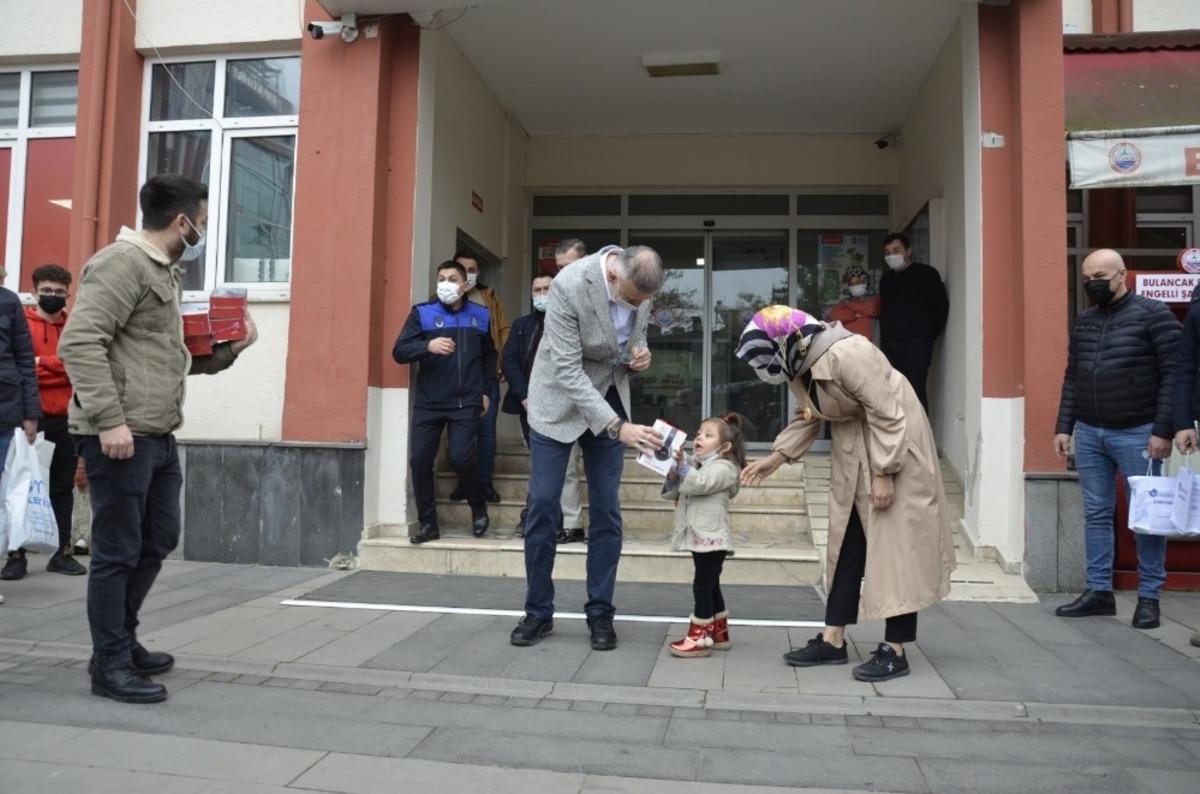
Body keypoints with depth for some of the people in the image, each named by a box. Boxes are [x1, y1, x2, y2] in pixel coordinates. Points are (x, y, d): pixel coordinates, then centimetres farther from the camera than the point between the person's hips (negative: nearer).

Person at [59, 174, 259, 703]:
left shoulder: (164, 272, 20)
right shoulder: (123, 263, -11)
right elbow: (79, 343, -20)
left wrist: (228, 349, 11)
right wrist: (109, 419, -25)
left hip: (158, 437, 10)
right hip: (120, 436, -10)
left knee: (158, 541, 18)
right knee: (118, 551, 0)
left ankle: (122, 640, 34)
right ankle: (110, 665, 14)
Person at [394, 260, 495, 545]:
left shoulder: (480, 316, 8)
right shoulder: (422, 313, 1)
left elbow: (489, 356, 20)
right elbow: (399, 351, -7)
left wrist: (486, 391, 13)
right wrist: (428, 345, -24)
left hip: (466, 403, 0)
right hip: (428, 403, 1)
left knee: (461, 458, -12)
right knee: (420, 460, -3)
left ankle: (479, 508, 16)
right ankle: (428, 524, 13)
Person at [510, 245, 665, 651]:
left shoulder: (640, 285, -10)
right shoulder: (569, 284, -27)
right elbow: (568, 371, -29)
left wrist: (639, 356, -14)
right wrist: (618, 427, -34)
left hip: (609, 397, 4)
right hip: (560, 398, -4)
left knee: (606, 509, 2)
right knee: (542, 505, -2)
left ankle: (600, 613, 13)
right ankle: (538, 612, 13)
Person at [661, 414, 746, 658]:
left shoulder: (723, 467, -10)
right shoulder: (694, 465, 18)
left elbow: (698, 483, -27)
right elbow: (670, 493, 12)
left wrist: (682, 464, -30)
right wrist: (673, 471, -4)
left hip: (711, 539, -9)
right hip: (699, 537, 9)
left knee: (703, 586, -7)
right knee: (710, 586, 16)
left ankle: (699, 638, -2)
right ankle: (719, 633, 27)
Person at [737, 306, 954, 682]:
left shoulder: (846, 354, -28)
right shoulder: (799, 364, -1)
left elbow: (887, 415, -25)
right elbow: (808, 417, 12)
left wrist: (884, 473, -23)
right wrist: (775, 458, 3)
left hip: (896, 441, -9)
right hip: (852, 449, 9)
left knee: (895, 544, -4)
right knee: (847, 541, 8)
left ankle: (895, 650, 3)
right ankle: (833, 640, 15)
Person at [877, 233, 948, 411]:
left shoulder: (925, 274, 0)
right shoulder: (886, 280, 19)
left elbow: (941, 306, -3)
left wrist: (931, 334, -1)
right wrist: (884, 340, 15)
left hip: (917, 344, -6)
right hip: (890, 345, 6)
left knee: (915, 389, -14)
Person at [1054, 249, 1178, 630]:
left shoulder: (1152, 314, -4)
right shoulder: (1083, 322, 13)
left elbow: (1174, 374, -9)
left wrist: (1164, 430, -13)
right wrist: (1064, 427, 9)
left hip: (1136, 434, -5)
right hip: (1088, 433, 5)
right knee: (1096, 514, 8)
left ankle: (1148, 597, 13)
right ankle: (1099, 591, 16)